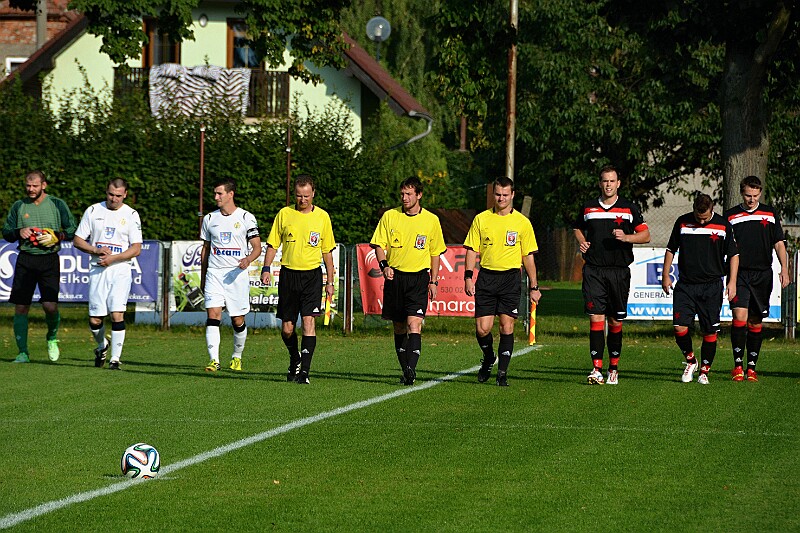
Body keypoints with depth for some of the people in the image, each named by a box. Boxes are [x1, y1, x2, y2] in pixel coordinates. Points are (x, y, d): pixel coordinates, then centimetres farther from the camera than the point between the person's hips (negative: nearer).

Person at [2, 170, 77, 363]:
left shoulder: (57, 204, 5)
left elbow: (73, 231, 5)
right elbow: (6, 232, 14)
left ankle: (52, 338, 19)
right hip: (25, 259, 2)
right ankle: (22, 352, 4)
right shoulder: (18, 206, 11)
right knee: (21, 307, -2)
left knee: (50, 306, -12)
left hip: (49, 260, -2)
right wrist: (19, 232, -6)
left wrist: (56, 236, -12)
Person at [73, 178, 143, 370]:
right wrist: (97, 251, -9)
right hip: (97, 270, 2)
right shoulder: (93, 211, 7)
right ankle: (102, 345, 32)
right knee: (95, 320, 1)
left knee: (117, 315, -15)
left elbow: (136, 249, -1)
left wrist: (113, 258, -14)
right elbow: (78, 241, 8)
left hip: (120, 270, -2)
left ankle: (115, 358, -8)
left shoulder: (131, 215, 2)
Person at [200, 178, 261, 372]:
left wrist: (248, 259, -22)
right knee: (213, 315, -13)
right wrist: (202, 277, 20)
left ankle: (237, 357, 24)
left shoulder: (246, 218, 0)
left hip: (237, 274, -2)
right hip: (214, 273, 2)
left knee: (238, 320, 3)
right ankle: (214, 360, -18)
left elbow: (257, 247, 0)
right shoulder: (210, 219, 12)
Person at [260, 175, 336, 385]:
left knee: (308, 321, -15)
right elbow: (273, 245, 8)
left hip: (312, 275, -1)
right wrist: (266, 268, -8)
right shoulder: (284, 214, 3)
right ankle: (295, 360, 33)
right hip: (289, 273, 1)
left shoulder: (322, 217, 3)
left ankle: (304, 370, -16)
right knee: (287, 328, 5)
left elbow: (327, 251, 10)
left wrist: (330, 281, 7)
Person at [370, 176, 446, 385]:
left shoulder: (431, 220, 3)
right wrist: (384, 265, -12)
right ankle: (405, 370, 17)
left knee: (414, 324, -17)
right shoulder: (390, 216, 3)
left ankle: (411, 369, -24)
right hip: (395, 276, 2)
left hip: (419, 277, -2)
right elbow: (379, 244, 6)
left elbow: (435, 252, 11)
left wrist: (433, 281, 7)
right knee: (399, 327, 7)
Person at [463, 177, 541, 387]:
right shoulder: (481, 219, 6)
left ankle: (502, 373, 3)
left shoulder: (522, 222, 4)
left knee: (507, 327, -6)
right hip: (486, 277, 1)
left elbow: (528, 256, 8)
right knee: (482, 328, -5)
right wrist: (468, 277, -5)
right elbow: (472, 250, 7)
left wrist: (534, 287, 5)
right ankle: (488, 358, 26)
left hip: (510, 278, -1)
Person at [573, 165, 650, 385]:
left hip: (619, 271, 0)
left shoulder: (629, 208, 4)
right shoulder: (588, 208, 9)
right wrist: (582, 242, 4)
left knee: (615, 321, 5)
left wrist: (626, 237, -13)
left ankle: (613, 368, 18)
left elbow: (645, 235, 5)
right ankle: (597, 369, -14)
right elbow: (578, 228, 26)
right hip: (594, 270, 0)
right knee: (596, 318, -11)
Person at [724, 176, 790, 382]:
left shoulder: (770, 214, 10)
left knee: (755, 322, 6)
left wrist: (784, 269, 1)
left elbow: (779, 243, 12)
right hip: (739, 273, -2)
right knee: (740, 316, -16)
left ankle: (751, 367, 12)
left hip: (762, 274, 2)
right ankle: (738, 365, -11)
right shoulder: (731, 216, 4)